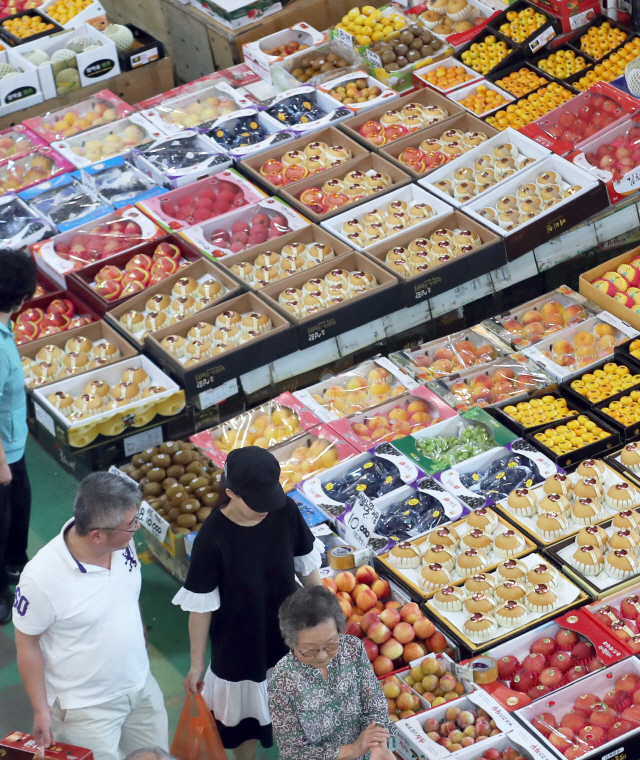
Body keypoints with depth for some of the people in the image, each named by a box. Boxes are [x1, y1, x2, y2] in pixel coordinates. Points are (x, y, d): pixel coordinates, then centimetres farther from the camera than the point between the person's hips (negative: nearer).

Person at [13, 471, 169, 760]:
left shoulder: (122, 541, -14)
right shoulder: (41, 578, -31)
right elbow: (27, 644, -17)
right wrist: (41, 711, -10)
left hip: (141, 684, 6)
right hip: (88, 708, -6)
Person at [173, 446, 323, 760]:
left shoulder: (285, 511, -19)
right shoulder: (213, 538, -29)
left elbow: (306, 564, -1)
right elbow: (201, 606, -18)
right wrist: (196, 665, -10)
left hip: (288, 634, 3)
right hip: (240, 646, -3)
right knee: (243, 715, 19)